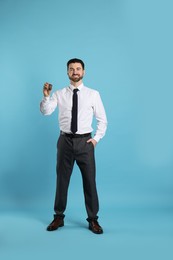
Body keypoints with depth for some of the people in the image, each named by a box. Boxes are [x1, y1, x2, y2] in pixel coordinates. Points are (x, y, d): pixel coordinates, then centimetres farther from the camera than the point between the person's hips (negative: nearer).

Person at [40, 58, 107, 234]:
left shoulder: (93, 94, 1)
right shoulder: (59, 94, 2)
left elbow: (102, 119, 6)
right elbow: (45, 111, -12)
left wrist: (96, 138, -2)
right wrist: (46, 96, -27)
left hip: (85, 141, -1)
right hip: (65, 141, 1)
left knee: (89, 181, 5)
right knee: (62, 179, 11)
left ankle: (93, 219, 21)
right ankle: (59, 217, 28)